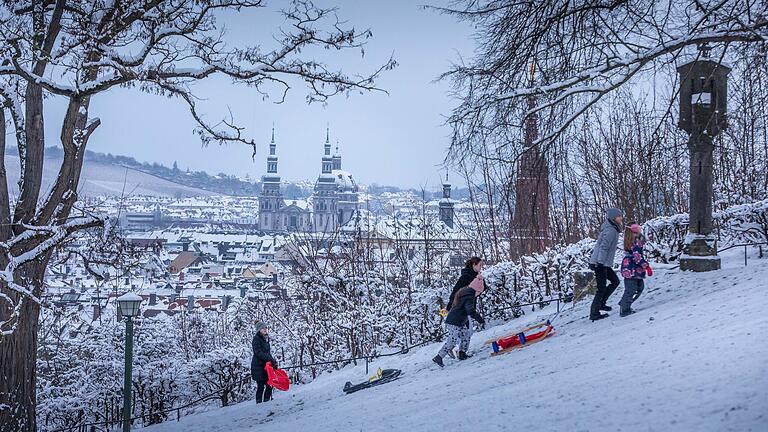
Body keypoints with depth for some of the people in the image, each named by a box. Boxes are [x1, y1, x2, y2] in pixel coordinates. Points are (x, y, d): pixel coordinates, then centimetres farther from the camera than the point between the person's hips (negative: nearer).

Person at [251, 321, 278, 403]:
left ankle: (267, 401, 10)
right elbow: (259, 353, -17)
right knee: (261, 386, -7)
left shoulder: (266, 339, 17)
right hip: (258, 366, -7)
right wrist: (272, 360, -19)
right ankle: (259, 403, -2)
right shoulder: (256, 339, -7)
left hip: (266, 366, 7)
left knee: (269, 385, 2)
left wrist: (273, 361, 3)